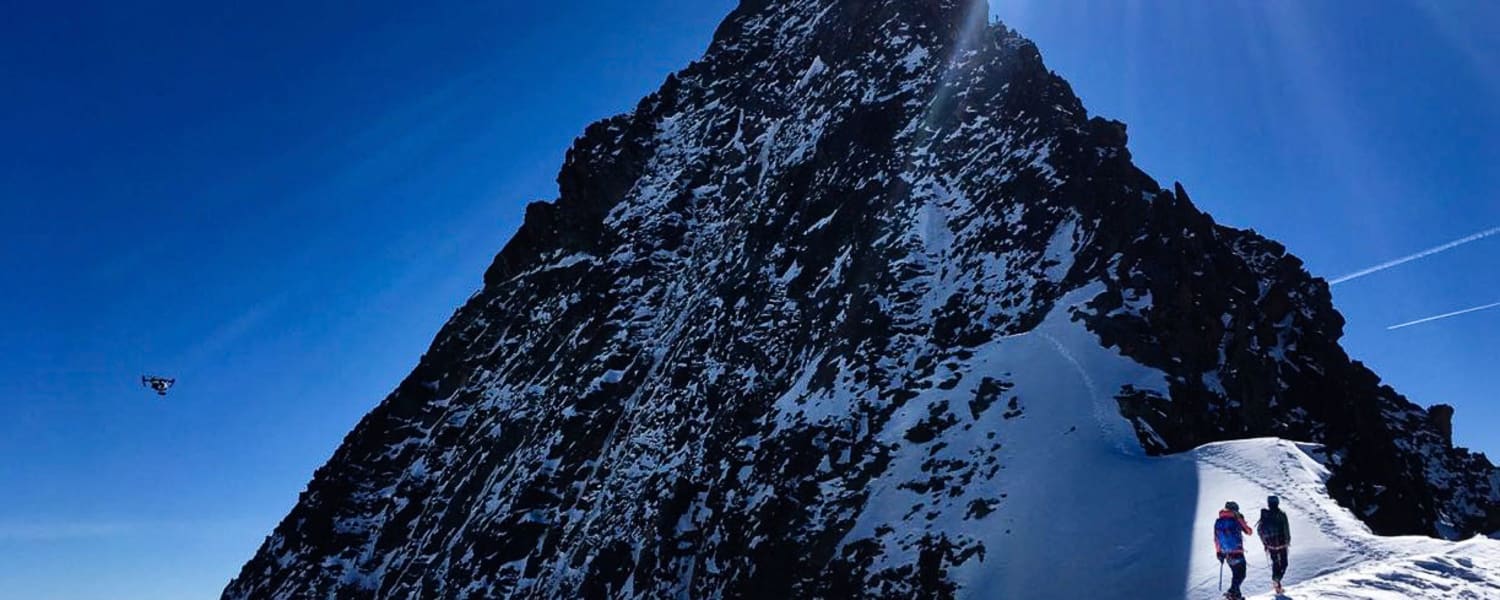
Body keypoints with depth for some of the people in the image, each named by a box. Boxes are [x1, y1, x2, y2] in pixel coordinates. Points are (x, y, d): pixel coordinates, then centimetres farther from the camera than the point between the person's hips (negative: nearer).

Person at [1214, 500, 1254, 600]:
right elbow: (1249, 531, 5)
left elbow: (1216, 539, 9)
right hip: (1237, 552, -5)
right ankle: (1232, 592, -16)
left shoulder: (1218, 522, 6)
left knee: (1236, 574, 21)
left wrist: (1219, 553, 17)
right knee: (1241, 575, 0)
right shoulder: (1236, 520, -9)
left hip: (1225, 553, 6)